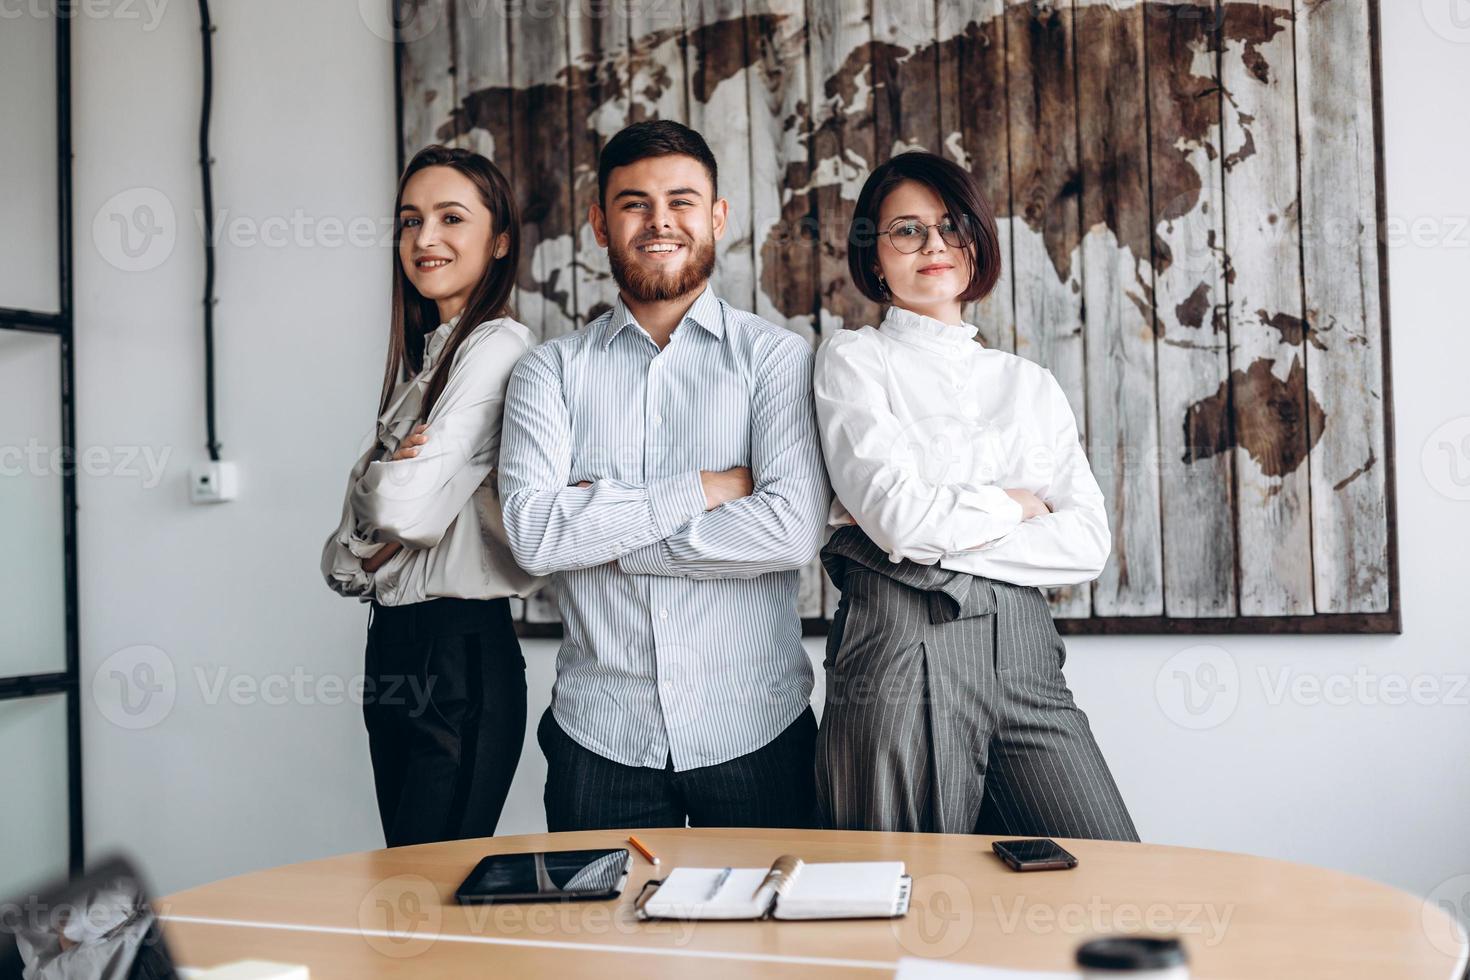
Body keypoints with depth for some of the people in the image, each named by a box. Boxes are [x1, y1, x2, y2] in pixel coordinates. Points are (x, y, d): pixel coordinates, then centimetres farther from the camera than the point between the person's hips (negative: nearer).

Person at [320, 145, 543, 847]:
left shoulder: (499, 348, -11)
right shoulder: (421, 361, 15)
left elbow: (405, 505, -21)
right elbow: (346, 547, 12)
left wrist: (375, 482, 0)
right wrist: (358, 556, -8)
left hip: (462, 650, -9)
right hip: (391, 646, 9)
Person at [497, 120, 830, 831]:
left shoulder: (777, 356, 0)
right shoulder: (551, 370, 4)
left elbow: (795, 528, -15)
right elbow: (531, 533, -11)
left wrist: (599, 526, -11)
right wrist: (701, 489, -14)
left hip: (755, 731, -1)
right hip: (599, 737, 1)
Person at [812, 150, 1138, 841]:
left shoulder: (1031, 384, 17)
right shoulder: (854, 358, 5)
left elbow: (1089, 544, 3)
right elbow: (897, 516, -12)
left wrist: (940, 536, -7)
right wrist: (1016, 507, 4)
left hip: (1024, 651, 4)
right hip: (901, 649, -4)